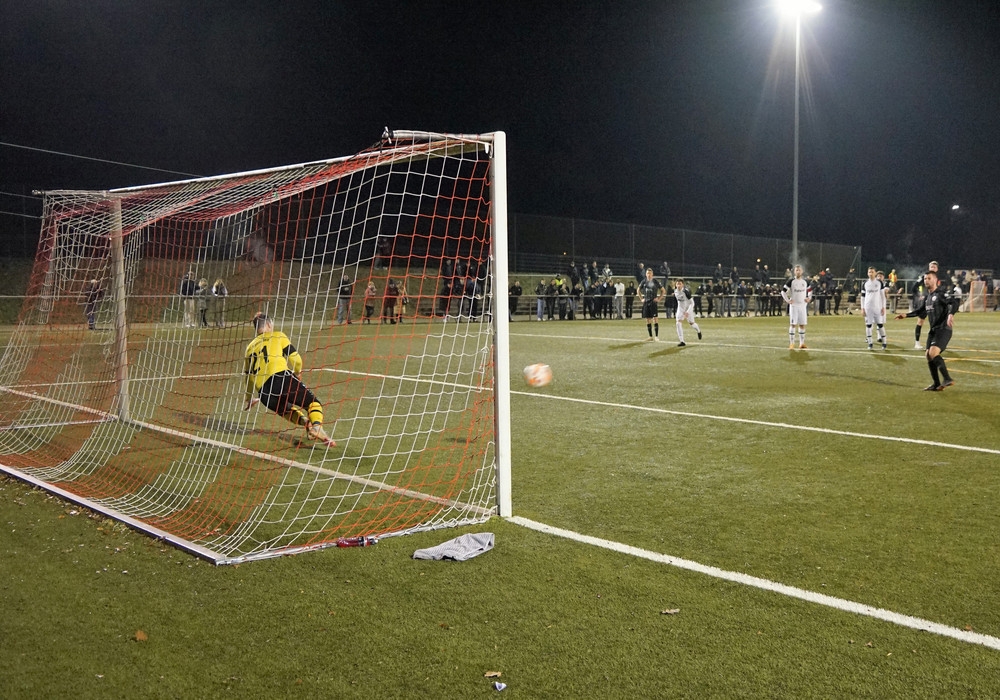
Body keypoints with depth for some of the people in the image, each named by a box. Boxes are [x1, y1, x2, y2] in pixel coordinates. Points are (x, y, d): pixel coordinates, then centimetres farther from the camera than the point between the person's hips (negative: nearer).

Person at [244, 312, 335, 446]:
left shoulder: (250, 348, 27)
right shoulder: (278, 336, 16)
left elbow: (249, 377, 31)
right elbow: (295, 359, 7)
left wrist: (248, 400, 45)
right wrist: (298, 373, 29)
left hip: (264, 393, 4)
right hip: (282, 378, -4)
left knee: (288, 411, 27)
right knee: (313, 403, 5)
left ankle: (304, 421, -6)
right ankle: (316, 427, -27)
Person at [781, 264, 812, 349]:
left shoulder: (805, 282, 8)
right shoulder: (791, 281, -4)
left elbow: (810, 290, 25)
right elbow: (783, 291, -2)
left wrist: (809, 298, 11)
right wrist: (787, 300, -8)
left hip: (802, 305, 4)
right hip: (794, 305, -4)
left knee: (802, 325, 4)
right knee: (793, 324, -6)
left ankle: (802, 343, 10)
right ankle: (791, 343, -3)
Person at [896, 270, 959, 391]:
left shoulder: (941, 294, -11)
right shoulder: (927, 297, 15)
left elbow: (956, 301, -26)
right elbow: (922, 310, 32)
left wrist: (951, 314, -42)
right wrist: (906, 315, 29)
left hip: (943, 329, -9)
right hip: (933, 330, 9)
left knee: (933, 353, -23)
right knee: (928, 355, 7)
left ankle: (947, 378, -16)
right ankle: (936, 384, 15)